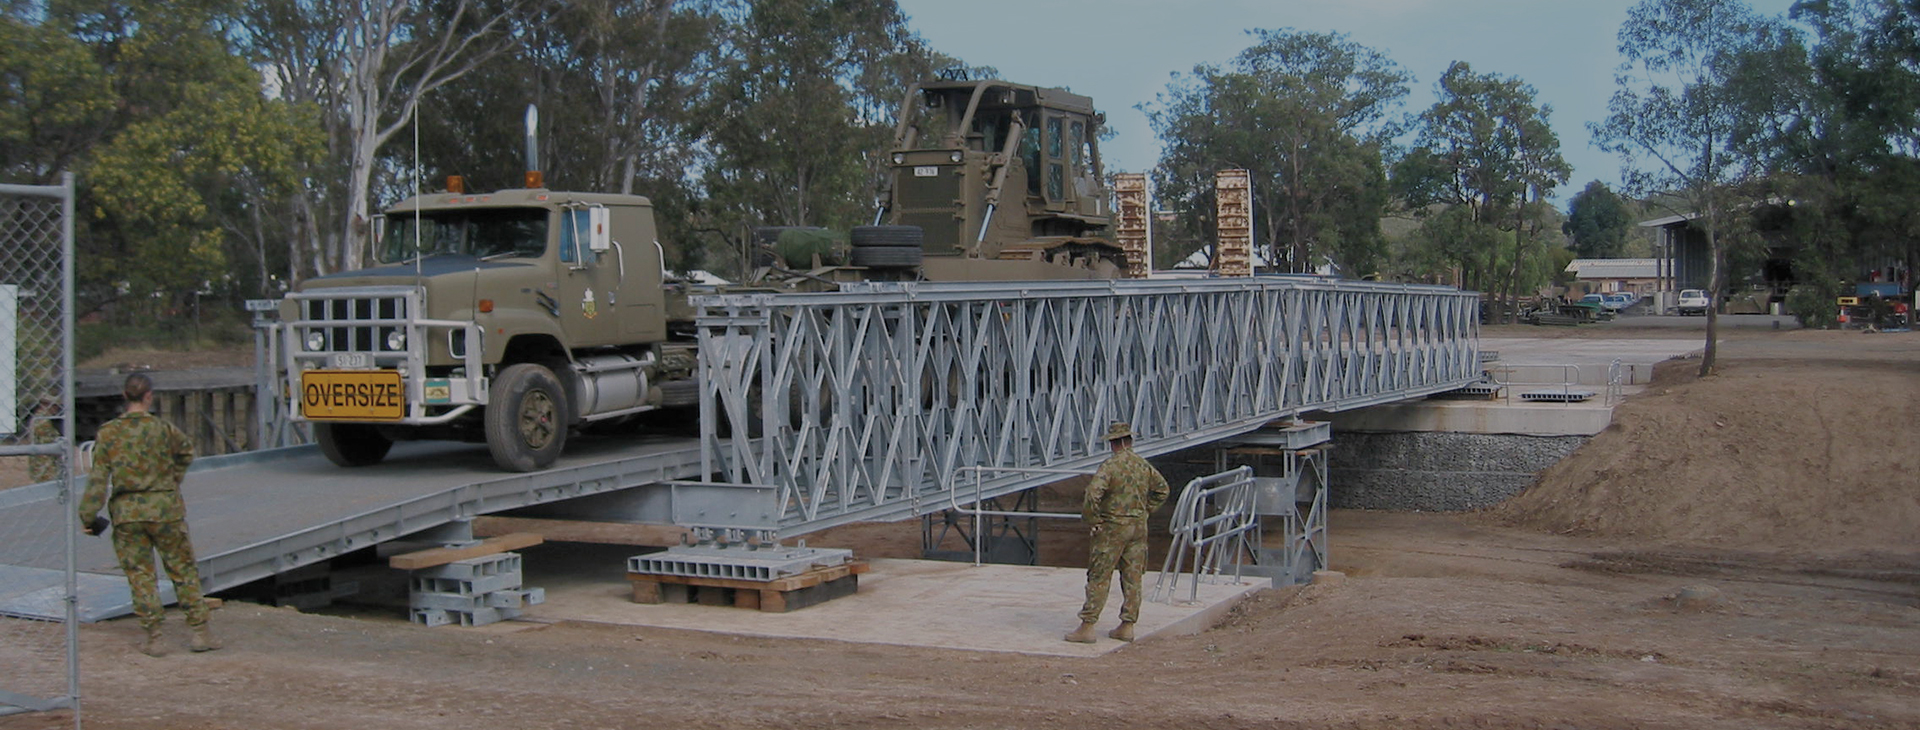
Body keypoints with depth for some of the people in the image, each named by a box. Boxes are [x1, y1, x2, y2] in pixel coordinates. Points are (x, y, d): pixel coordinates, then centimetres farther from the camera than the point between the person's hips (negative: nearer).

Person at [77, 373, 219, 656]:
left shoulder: (108, 433, -3)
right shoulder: (162, 429, -3)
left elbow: (99, 478, -5)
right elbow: (186, 451, 17)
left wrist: (88, 515, 1)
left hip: (127, 513, 1)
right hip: (165, 510, -1)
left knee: (140, 575, 8)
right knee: (183, 570, 9)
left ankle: (153, 638, 9)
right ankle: (199, 630, 10)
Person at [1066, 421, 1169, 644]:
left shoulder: (1110, 465, -13)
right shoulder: (1144, 466, 7)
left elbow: (1093, 494, -24)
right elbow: (1162, 489, 21)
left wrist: (1091, 521, -12)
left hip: (1113, 527, -6)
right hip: (1139, 526, 6)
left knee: (1098, 577, -3)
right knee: (1132, 578, 10)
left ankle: (1087, 627, -3)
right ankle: (1127, 626, 13)